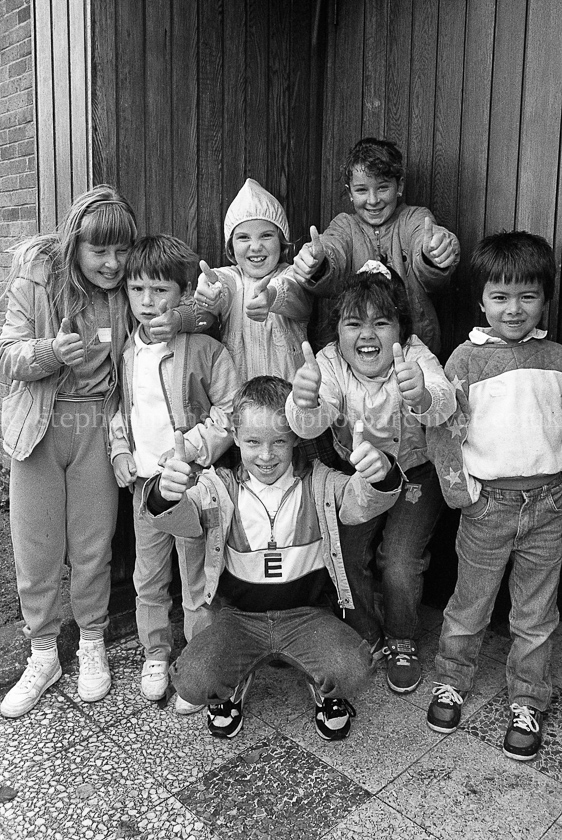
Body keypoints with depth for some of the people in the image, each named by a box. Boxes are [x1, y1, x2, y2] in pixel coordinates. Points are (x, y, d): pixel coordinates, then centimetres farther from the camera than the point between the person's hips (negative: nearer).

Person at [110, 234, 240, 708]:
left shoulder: (205, 350, -12)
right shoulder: (126, 353, 6)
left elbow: (230, 411, -10)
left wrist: (189, 447, -18)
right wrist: (120, 451, 5)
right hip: (144, 481, 6)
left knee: (198, 582, 5)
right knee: (148, 577, 17)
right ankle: (156, 655, 37)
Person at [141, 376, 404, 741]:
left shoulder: (319, 483, -4)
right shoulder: (221, 488, -4)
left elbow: (361, 501, -21)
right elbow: (182, 517, -22)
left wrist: (380, 474, -47)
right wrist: (166, 494, -48)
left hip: (308, 614, 0)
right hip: (240, 617, 1)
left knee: (353, 670, -26)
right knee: (192, 681, -21)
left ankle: (327, 693, 14)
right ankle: (233, 687, 17)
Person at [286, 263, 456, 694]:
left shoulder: (415, 357, -24)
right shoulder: (331, 361, -20)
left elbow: (444, 404, -45)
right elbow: (309, 426, -39)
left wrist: (423, 397, -70)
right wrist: (304, 403, -63)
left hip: (416, 474, -2)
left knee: (400, 567, -13)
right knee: (346, 558, -7)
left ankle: (402, 643, 19)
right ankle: (367, 638, 23)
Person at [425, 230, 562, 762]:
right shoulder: (467, 358, -5)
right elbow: (442, 429, -6)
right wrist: (461, 491, -10)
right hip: (489, 502, -2)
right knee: (470, 606, 13)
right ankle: (451, 682, 36)